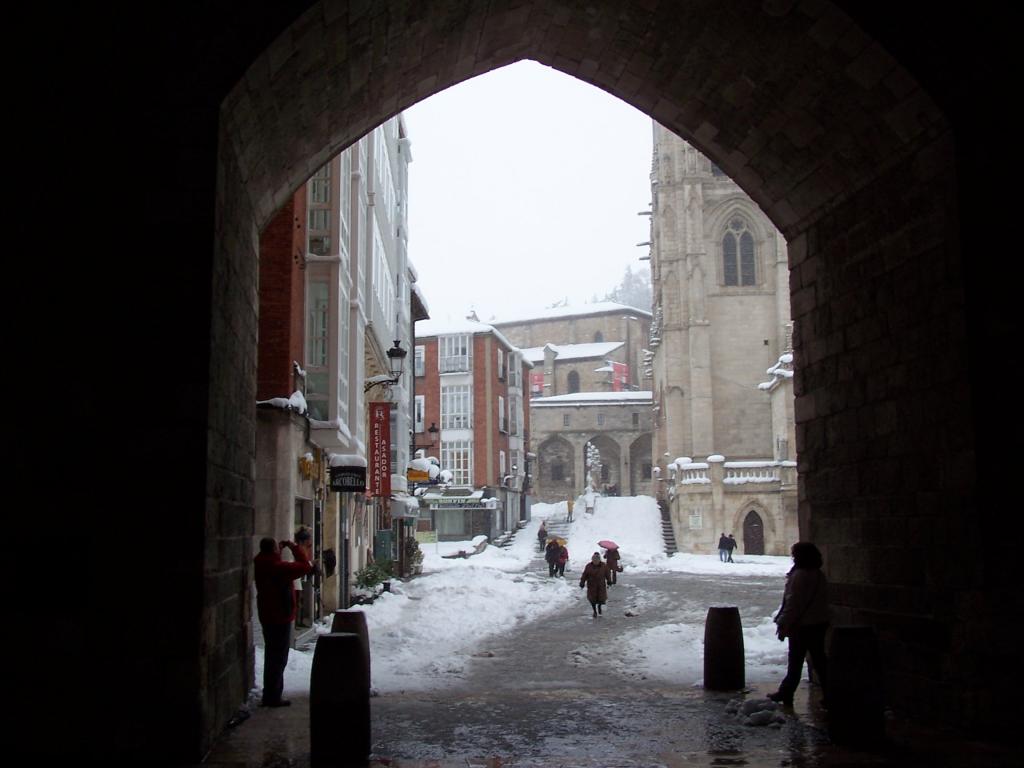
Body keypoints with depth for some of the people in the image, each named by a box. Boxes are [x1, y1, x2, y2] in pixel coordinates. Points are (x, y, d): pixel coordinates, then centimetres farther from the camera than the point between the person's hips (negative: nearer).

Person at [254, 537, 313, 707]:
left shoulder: (261, 564, 2)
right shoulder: (278, 567, -23)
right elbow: (306, 566, -19)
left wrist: (280, 550, 9)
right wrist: (295, 547, -10)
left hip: (267, 616, 9)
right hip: (280, 618, -9)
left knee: (272, 657, 18)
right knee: (278, 658, -1)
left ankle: (270, 695, 26)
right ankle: (272, 697, 2)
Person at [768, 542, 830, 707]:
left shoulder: (799, 575, -18)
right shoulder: (820, 575, 8)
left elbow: (792, 603, -19)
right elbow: (824, 601, 16)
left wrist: (783, 625, -14)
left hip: (800, 625, -7)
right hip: (819, 624, 7)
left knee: (795, 662, 1)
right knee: (819, 660, 11)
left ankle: (786, 694, 10)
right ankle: (829, 694, 12)